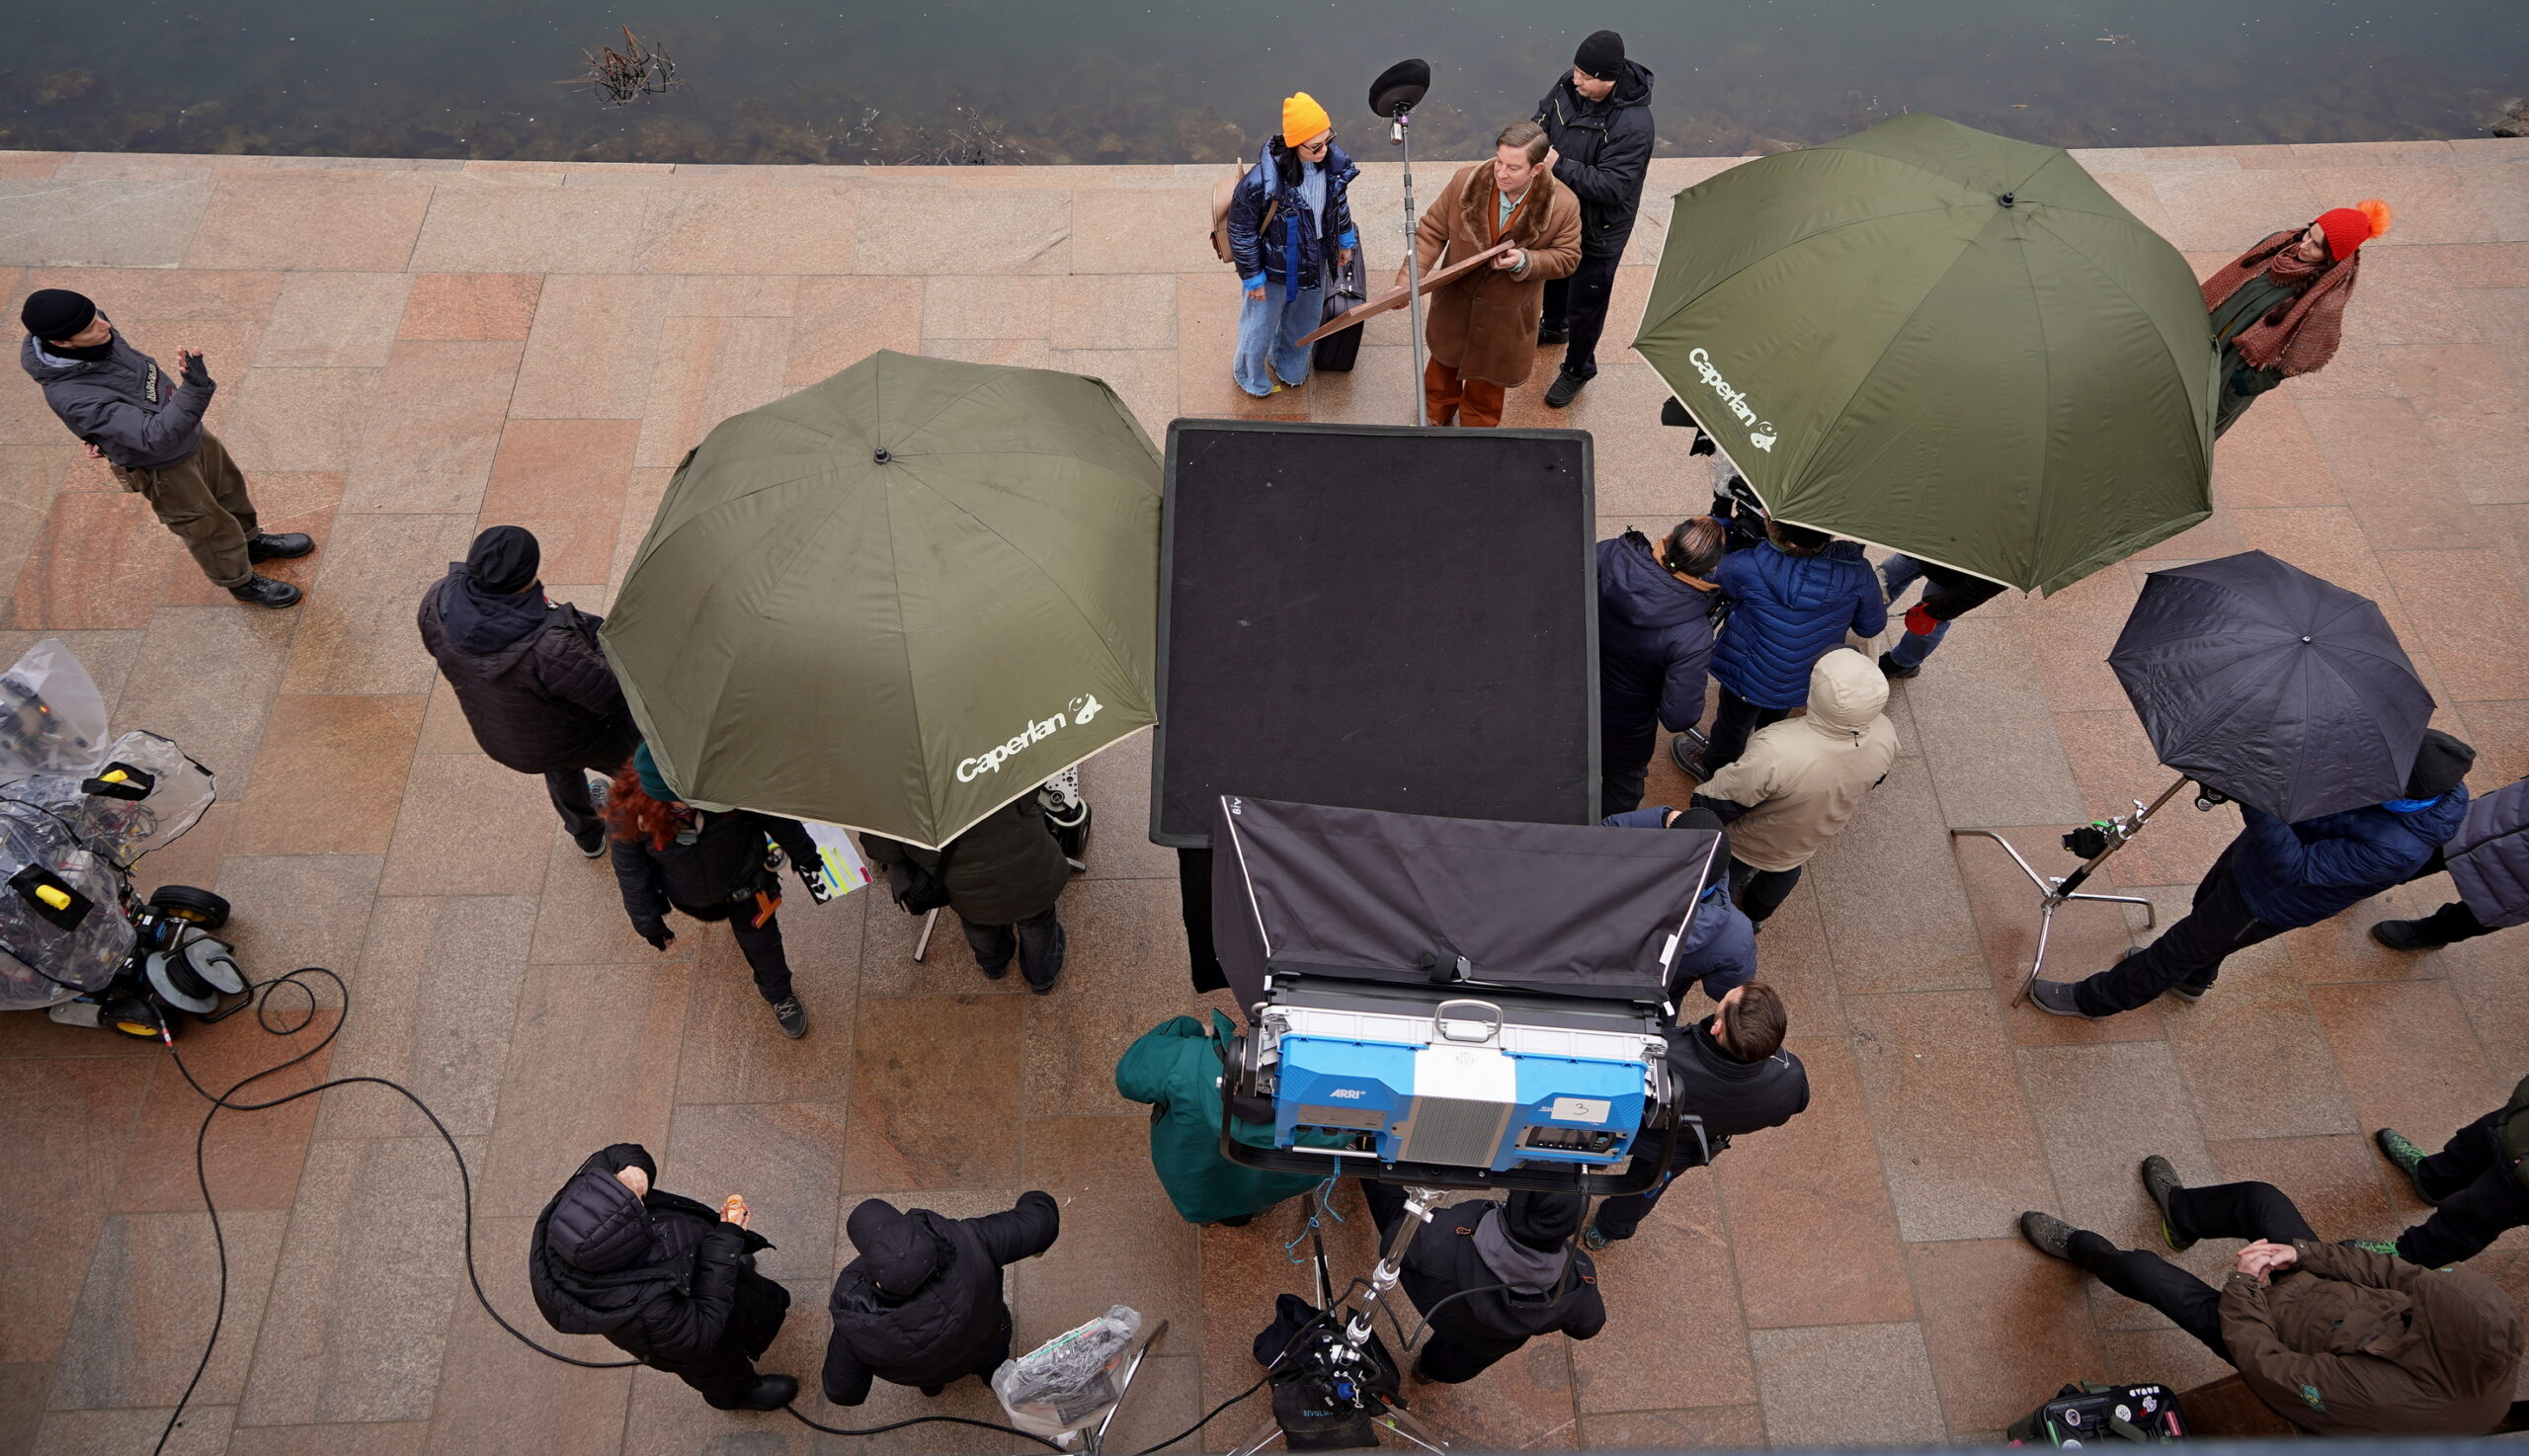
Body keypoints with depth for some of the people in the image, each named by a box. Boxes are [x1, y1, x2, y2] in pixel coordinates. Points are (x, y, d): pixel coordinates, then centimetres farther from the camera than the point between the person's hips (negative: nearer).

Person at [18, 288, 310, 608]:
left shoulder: (99, 335, -19)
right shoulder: (73, 397, -40)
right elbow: (156, 438, -43)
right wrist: (194, 390, -55)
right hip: (162, 467, -7)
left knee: (230, 490, 28)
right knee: (208, 526, 16)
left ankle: (251, 541, 56)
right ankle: (239, 580, 42)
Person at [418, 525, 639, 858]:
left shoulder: (437, 603, -26)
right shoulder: (550, 646, -46)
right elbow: (608, 695, -32)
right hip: (580, 739, -6)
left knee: (560, 771, 39)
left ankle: (587, 838, 64)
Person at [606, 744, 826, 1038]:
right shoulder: (629, 812, -36)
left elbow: (774, 816, -17)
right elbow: (631, 870, -15)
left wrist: (802, 854, -1)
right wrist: (647, 920, -4)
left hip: (744, 883, -2)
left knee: (761, 939, 14)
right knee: (712, 913, 33)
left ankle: (779, 995, 44)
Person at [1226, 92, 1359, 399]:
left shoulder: (1332, 160, -20)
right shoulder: (1262, 181, -38)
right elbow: (1240, 230, -23)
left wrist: (1345, 240, 14)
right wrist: (1252, 277, -15)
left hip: (1314, 258, 6)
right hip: (1274, 266, -6)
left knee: (1307, 317, 30)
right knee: (1261, 325, 21)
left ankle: (1289, 367, 62)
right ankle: (1251, 376, 54)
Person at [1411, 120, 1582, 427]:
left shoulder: (1562, 205, -26)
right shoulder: (1466, 181, -23)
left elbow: (1567, 257, -13)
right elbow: (1432, 231, -13)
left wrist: (1525, 261, -32)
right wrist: (1408, 279, -22)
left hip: (1507, 314, -1)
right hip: (1454, 301, 2)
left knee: (1490, 372, 22)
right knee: (1445, 359, 27)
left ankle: (1476, 428, 51)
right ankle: (1436, 415, 57)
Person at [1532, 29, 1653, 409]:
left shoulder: (1633, 124, -36)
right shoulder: (1568, 84, -15)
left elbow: (1612, 186, -37)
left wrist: (1559, 164, -39)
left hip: (1598, 228, -7)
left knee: (1586, 302, 11)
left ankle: (1577, 370, 36)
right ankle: (1554, 326, 64)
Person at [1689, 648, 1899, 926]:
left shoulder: (1776, 752, -48)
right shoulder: (1885, 735, -30)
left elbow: (1715, 803, -33)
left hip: (1753, 844, -5)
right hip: (1817, 837, 5)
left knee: (1727, 874, 29)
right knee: (1784, 872, 37)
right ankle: (1757, 914, 66)